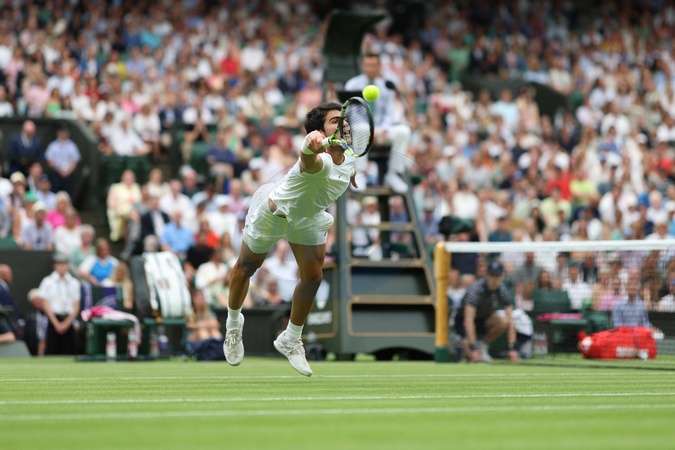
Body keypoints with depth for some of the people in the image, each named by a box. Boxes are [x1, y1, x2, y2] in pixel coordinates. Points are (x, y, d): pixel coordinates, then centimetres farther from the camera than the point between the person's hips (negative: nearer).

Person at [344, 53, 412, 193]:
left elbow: (390, 113, 5)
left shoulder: (386, 86, 7)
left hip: (380, 130, 3)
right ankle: (359, 174, -32)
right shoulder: (353, 85, 1)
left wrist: (383, 130, -18)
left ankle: (393, 174, -20)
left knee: (403, 131, -26)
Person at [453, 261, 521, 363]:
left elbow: (510, 320, -17)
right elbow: (468, 321, -36)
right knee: (473, 356, -28)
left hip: (484, 319, 4)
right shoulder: (475, 289, -30)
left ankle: (483, 345, -5)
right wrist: (473, 349, -43)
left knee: (503, 322, -31)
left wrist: (512, 349, -26)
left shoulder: (503, 291, -16)